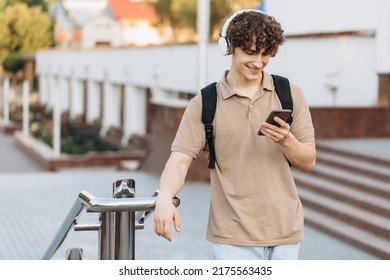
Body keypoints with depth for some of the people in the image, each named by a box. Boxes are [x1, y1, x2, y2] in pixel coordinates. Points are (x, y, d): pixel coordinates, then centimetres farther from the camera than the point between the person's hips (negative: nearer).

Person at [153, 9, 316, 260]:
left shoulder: (290, 95, 5)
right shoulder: (205, 104, 0)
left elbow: (308, 162, 6)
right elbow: (180, 159, -8)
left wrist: (286, 140, -16)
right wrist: (165, 197, -28)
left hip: (285, 231, 3)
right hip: (233, 236, -2)